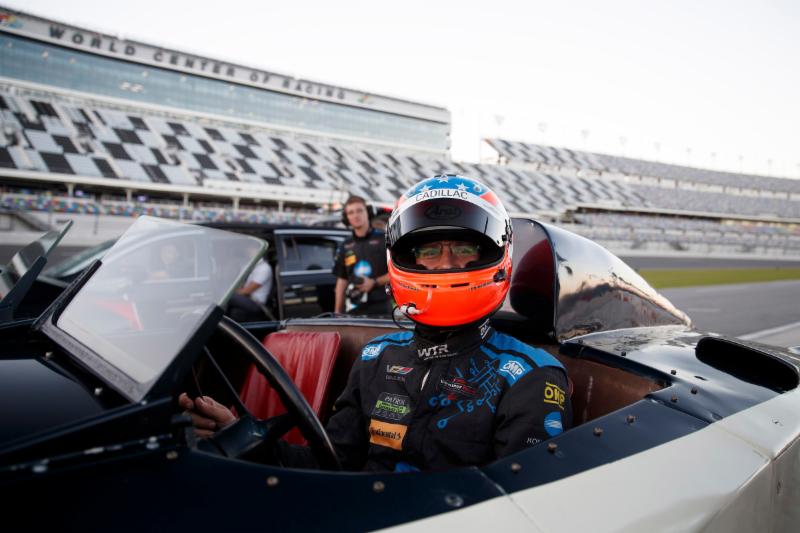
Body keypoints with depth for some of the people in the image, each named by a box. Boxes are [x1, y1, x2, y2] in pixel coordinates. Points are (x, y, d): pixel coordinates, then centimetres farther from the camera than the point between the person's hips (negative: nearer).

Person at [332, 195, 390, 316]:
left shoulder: (384, 240, 0)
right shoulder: (345, 247, 13)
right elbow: (341, 281, 13)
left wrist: (374, 282, -14)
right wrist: (337, 312, 10)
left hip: (379, 308, -4)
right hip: (353, 310, 4)